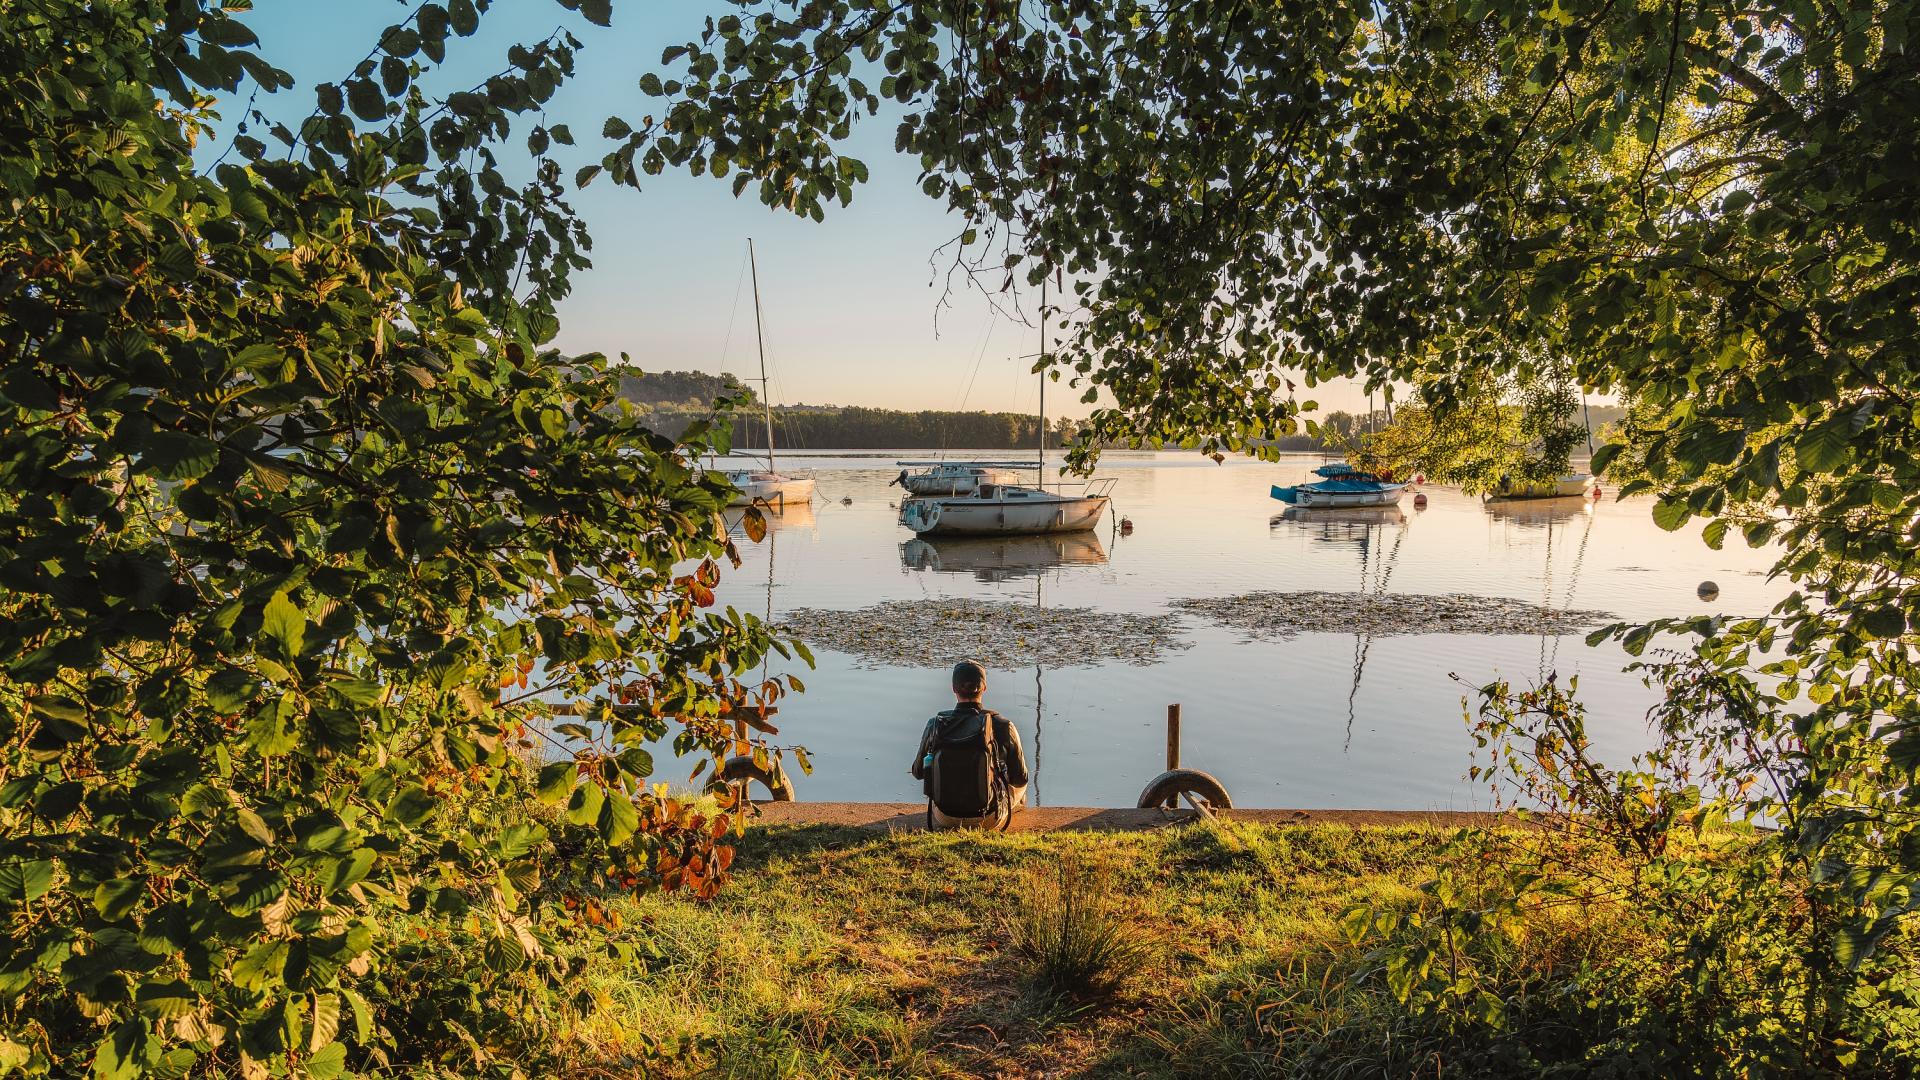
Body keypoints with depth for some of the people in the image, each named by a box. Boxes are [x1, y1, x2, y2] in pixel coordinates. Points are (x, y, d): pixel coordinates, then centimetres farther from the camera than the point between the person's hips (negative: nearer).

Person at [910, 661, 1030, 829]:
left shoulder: (935, 726, -12)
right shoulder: (1002, 726, -17)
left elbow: (918, 772, 4)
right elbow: (1020, 778, -5)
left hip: (945, 820, 2)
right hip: (990, 820, -1)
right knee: (1019, 784, 30)